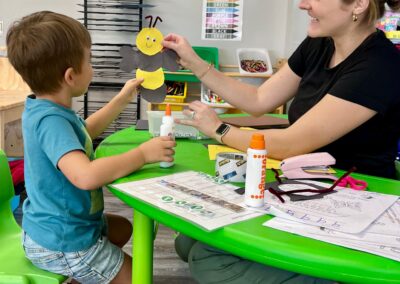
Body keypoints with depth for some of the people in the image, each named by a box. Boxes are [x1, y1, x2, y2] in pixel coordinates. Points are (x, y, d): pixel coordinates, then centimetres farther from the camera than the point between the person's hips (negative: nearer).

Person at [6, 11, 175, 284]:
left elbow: (86, 130, 22)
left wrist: (123, 98, 21)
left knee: (123, 228, 33)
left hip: (54, 226, 10)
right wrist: (143, 154, -32)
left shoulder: (45, 108, 2)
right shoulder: (50, 120, -31)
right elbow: (86, 175, -46)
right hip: (62, 242, -10)